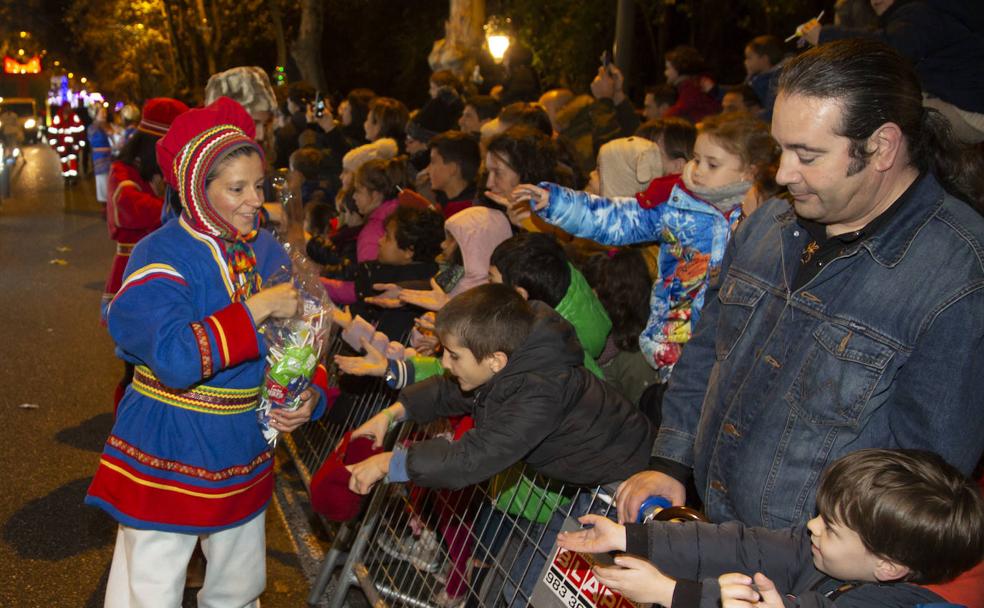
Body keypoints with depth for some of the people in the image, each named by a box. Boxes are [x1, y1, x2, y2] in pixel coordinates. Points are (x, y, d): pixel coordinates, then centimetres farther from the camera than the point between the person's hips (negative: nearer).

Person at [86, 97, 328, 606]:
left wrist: (309, 394, -8)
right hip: (167, 450, -6)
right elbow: (175, 357, -31)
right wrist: (258, 308, -28)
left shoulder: (266, 250, 2)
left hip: (243, 449, 6)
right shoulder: (161, 255, -17)